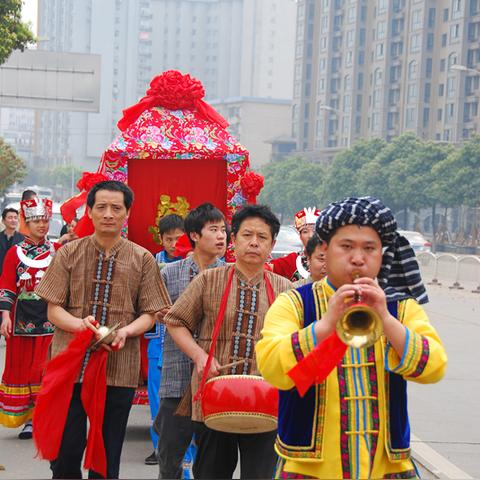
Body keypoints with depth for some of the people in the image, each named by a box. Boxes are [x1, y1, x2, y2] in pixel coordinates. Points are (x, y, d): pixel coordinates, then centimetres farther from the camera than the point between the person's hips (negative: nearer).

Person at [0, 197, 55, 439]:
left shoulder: (57, 252, 7)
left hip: (50, 319, 0)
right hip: (22, 319, 0)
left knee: (47, 369, -1)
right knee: (21, 369, 3)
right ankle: (26, 419, 13)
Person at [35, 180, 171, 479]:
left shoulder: (142, 259, 4)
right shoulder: (69, 253, 5)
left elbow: (149, 314, 5)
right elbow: (53, 309, 3)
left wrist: (127, 331, -16)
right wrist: (79, 323, -18)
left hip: (119, 369, 0)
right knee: (65, 451, 1)